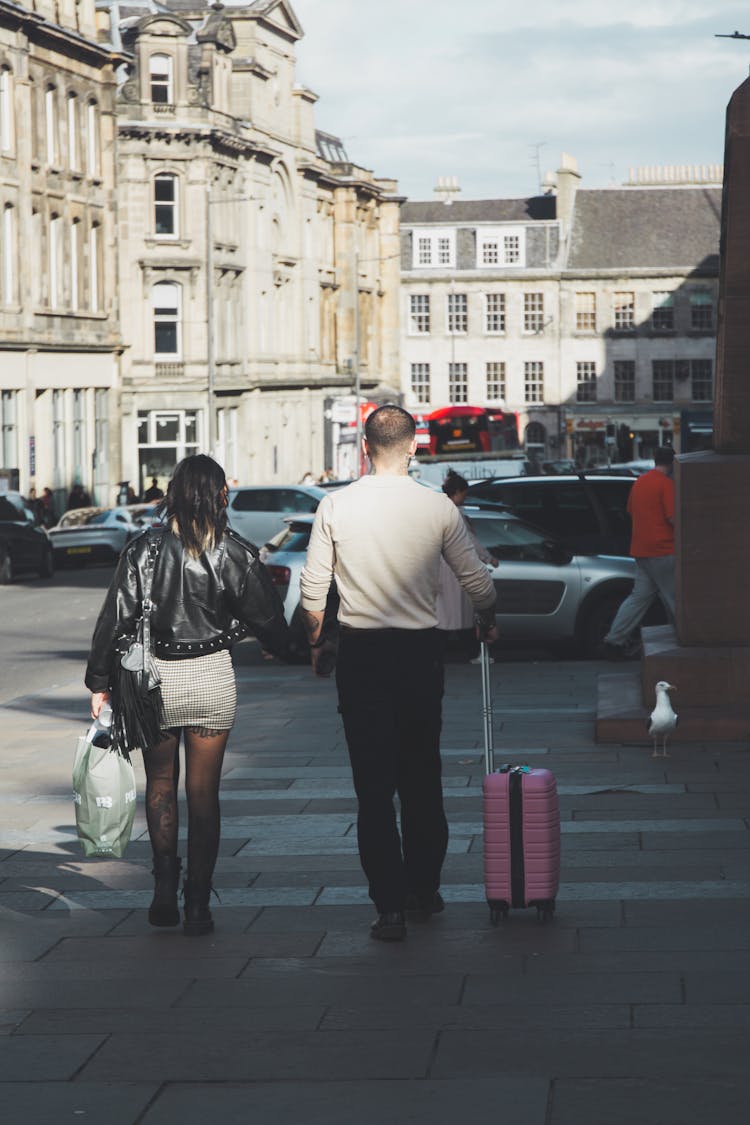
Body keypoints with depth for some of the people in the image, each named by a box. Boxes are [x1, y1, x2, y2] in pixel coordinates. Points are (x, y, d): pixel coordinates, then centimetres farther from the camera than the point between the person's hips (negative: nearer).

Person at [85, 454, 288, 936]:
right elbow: (268, 621, 1)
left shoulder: (145, 549, -7)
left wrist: (100, 683, 0)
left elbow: (116, 619, -8)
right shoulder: (235, 553, -6)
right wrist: (281, 644, 24)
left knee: (160, 783, 17)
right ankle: (198, 905, 7)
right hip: (212, 678, 0)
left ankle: (165, 891, 5)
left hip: (155, 678, 0)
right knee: (204, 791, 8)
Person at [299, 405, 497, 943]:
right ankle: (424, 892, 24)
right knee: (423, 777, 15)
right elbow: (478, 582, 3)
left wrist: (318, 644, 15)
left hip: (360, 655, -1)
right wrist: (488, 623, 23)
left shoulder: (336, 506, -4)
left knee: (374, 783, 2)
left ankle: (390, 905, -3)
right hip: (421, 651, 1)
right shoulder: (438, 507, -5)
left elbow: (312, 589, -1)